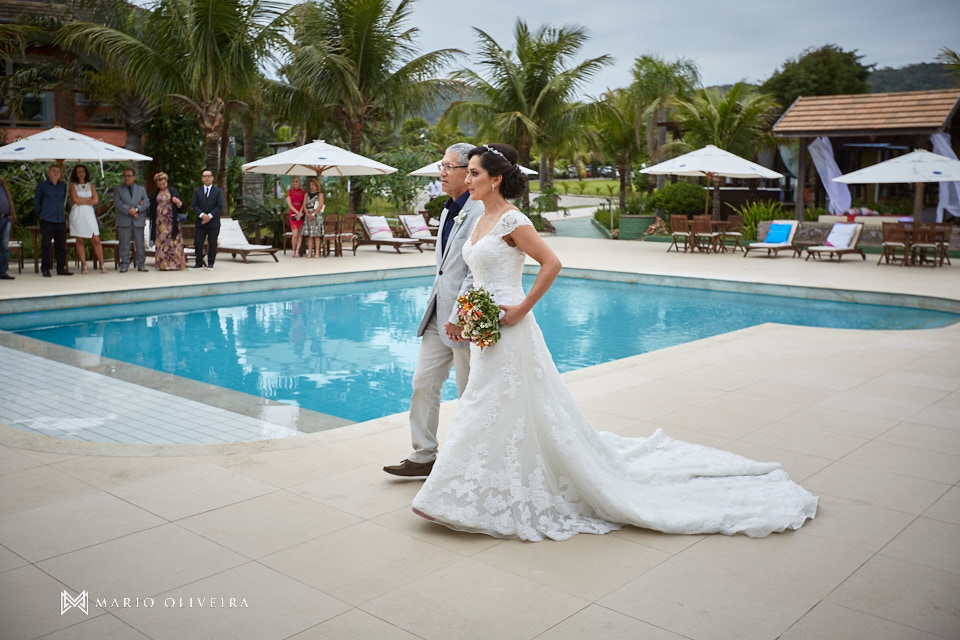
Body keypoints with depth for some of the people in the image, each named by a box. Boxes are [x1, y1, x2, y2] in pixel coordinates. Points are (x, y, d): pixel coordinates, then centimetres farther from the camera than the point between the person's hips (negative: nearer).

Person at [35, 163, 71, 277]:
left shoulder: (63, 186, 13)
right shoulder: (42, 186, 4)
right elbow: (36, 201, 13)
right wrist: (40, 214, 15)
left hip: (61, 221, 4)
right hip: (47, 221, -4)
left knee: (61, 246, 4)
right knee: (46, 246, -4)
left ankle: (61, 268, 11)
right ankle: (45, 269, 0)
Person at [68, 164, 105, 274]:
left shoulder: (91, 185, 15)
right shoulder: (73, 185, 10)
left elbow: (95, 200, 2)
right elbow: (75, 199, -6)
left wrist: (81, 201, -3)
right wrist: (89, 199, 0)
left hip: (89, 214, 1)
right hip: (77, 215, -1)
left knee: (96, 240, -6)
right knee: (80, 241, -2)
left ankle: (102, 265, -3)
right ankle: (83, 265, 2)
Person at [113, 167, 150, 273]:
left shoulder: (142, 189, 16)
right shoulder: (118, 190, 11)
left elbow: (147, 202, 3)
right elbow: (117, 204, -4)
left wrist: (137, 209, -13)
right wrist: (129, 211, -16)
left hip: (138, 221, 1)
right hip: (124, 221, -1)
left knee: (140, 244, 2)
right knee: (124, 244, -2)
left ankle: (141, 265, 8)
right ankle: (124, 265, 4)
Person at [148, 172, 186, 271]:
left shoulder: (173, 191, 4)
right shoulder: (155, 194, 14)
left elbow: (180, 207, 0)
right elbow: (151, 207, 20)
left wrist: (178, 202, -20)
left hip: (171, 221, -3)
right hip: (160, 221, 3)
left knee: (173, 241, -8)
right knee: (161, 242, -2)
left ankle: (174, 264, -6)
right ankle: (163, 265, 0)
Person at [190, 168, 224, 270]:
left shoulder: (218, 191, 5)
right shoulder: (197, 191, 12)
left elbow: (220, 206, -4)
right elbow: (194, 205, 3)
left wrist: (210, 216, -14)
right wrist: (202, 215, -14)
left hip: (213, 223, -2)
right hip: (200, 222, 2)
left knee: (212, 243, 2)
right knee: (198, 243, 0)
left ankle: (210, 264, 11)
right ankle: (199, 263, 10)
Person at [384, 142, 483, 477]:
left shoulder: (480, 213, -17)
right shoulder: (448, 211, 14)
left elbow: (477, 273, -21)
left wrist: (458, 317, -21)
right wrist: (435, 305, 18)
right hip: (438, 315, 9)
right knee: (423, 384, 11)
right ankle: (423, 456, 22)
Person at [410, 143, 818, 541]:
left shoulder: (511, 221, -15)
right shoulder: (481, 221, 12)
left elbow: (551, 263, -20)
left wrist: (521, 309, -18)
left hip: (509, 331, -9)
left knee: (513, 408, -3)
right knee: (488, 404, 15)